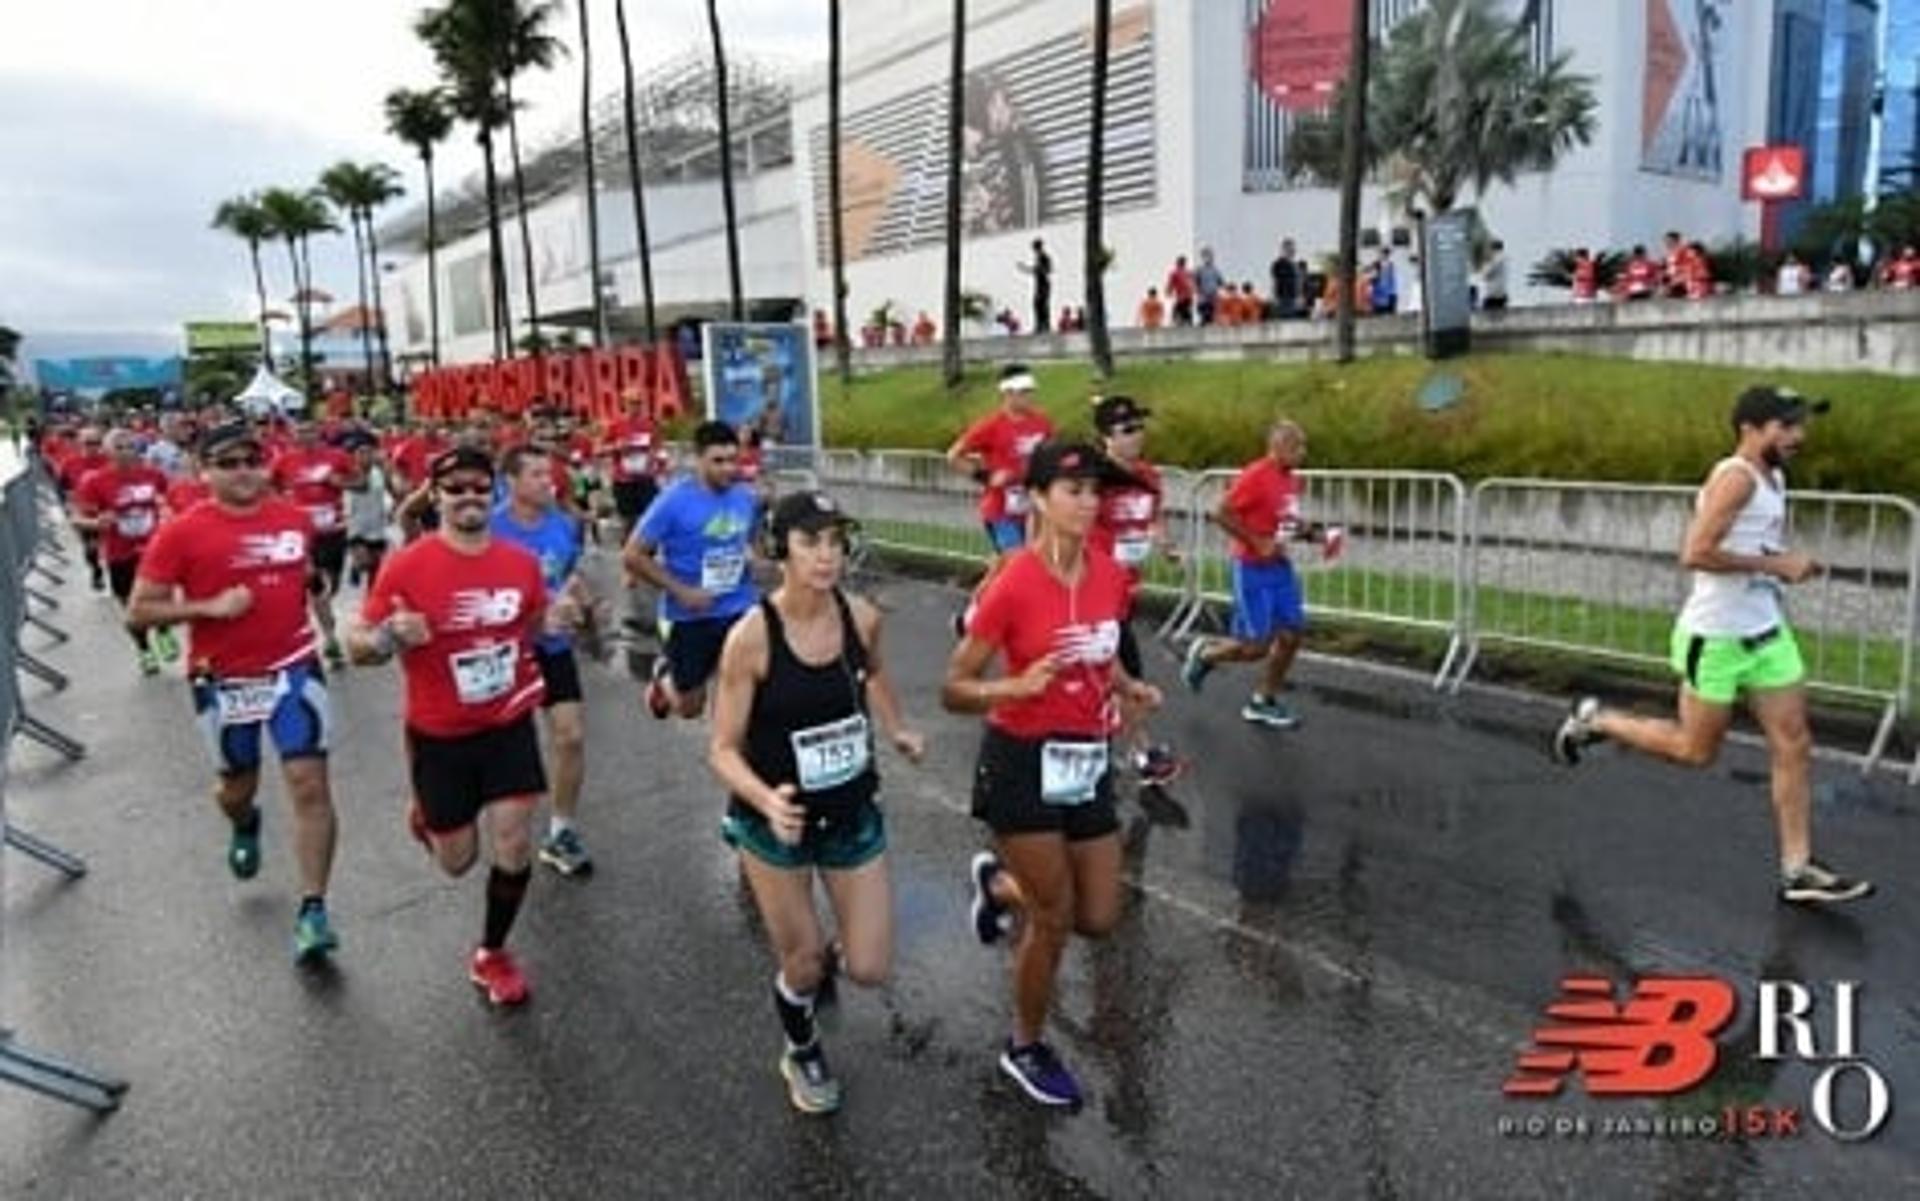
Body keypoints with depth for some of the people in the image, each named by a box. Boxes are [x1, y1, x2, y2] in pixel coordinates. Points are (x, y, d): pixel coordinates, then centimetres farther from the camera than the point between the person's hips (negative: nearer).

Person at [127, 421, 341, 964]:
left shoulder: (296, 519, 1)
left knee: (310, 784, -9)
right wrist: (208, 607, -21)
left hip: (294, 668, 1)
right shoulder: (181, 532, -10)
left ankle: (312, 911, -5)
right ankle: (244, 825, 56)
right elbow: (138, 613, -9)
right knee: (238, 786, 17)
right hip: (224, 681, -1)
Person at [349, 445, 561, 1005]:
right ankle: (428, 815, 49)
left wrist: (553, 623, -10)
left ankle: (491, 955, 21)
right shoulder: (405, 566, -17)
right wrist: (391, 637, -32)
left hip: (509, 724, 2)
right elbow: (357, 645, -10)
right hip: (439, 734, -2)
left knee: (515, 842, -3)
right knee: (457, 862, 11)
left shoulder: (522, 563, -5)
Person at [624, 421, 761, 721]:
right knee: (690, 707, 14)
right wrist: (680, 590, -19)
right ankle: (664, 674, 48)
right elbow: (632, 556, -13)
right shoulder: (674, 501, -15)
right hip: (690, 616, -3)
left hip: (741, 609, 3)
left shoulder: (746, 497, -2)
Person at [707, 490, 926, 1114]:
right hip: (776, 823, -3)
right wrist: (767, 800, -35)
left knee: (869, 969, 6)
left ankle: (823, 956, 44)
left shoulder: (862, 618, -11)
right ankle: (802, 1054, 46)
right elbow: (724, 749, -17)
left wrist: (896, 729, 1)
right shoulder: (751, 637, -23)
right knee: (802, 965, 11)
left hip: (853, 815, 3)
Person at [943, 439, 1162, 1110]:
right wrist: (1018, 686, -32)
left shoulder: (1111, 577, -1)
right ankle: (1026, 1050, 31)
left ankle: (999, 882, 41)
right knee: (1055, 919, 5)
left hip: (1088, 763, 6)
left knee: (1099, 918, 12)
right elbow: (953, 691, -15)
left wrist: (1129, 689, -2)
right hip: (1024, 763, -6)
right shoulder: (1013, 585, -19)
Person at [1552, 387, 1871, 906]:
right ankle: (1596, 721, 24)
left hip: (1767, 631, 9)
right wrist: (1775, 565, -21)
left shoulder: (1774, 478, 11)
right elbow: (1695, 553, -27)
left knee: (1794, 747, 5)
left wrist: (1787, 566, 9)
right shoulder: (1735, 477, -18)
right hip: (1716, 637, -9)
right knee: (1696, 750, 4)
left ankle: (1798, 872, 13)